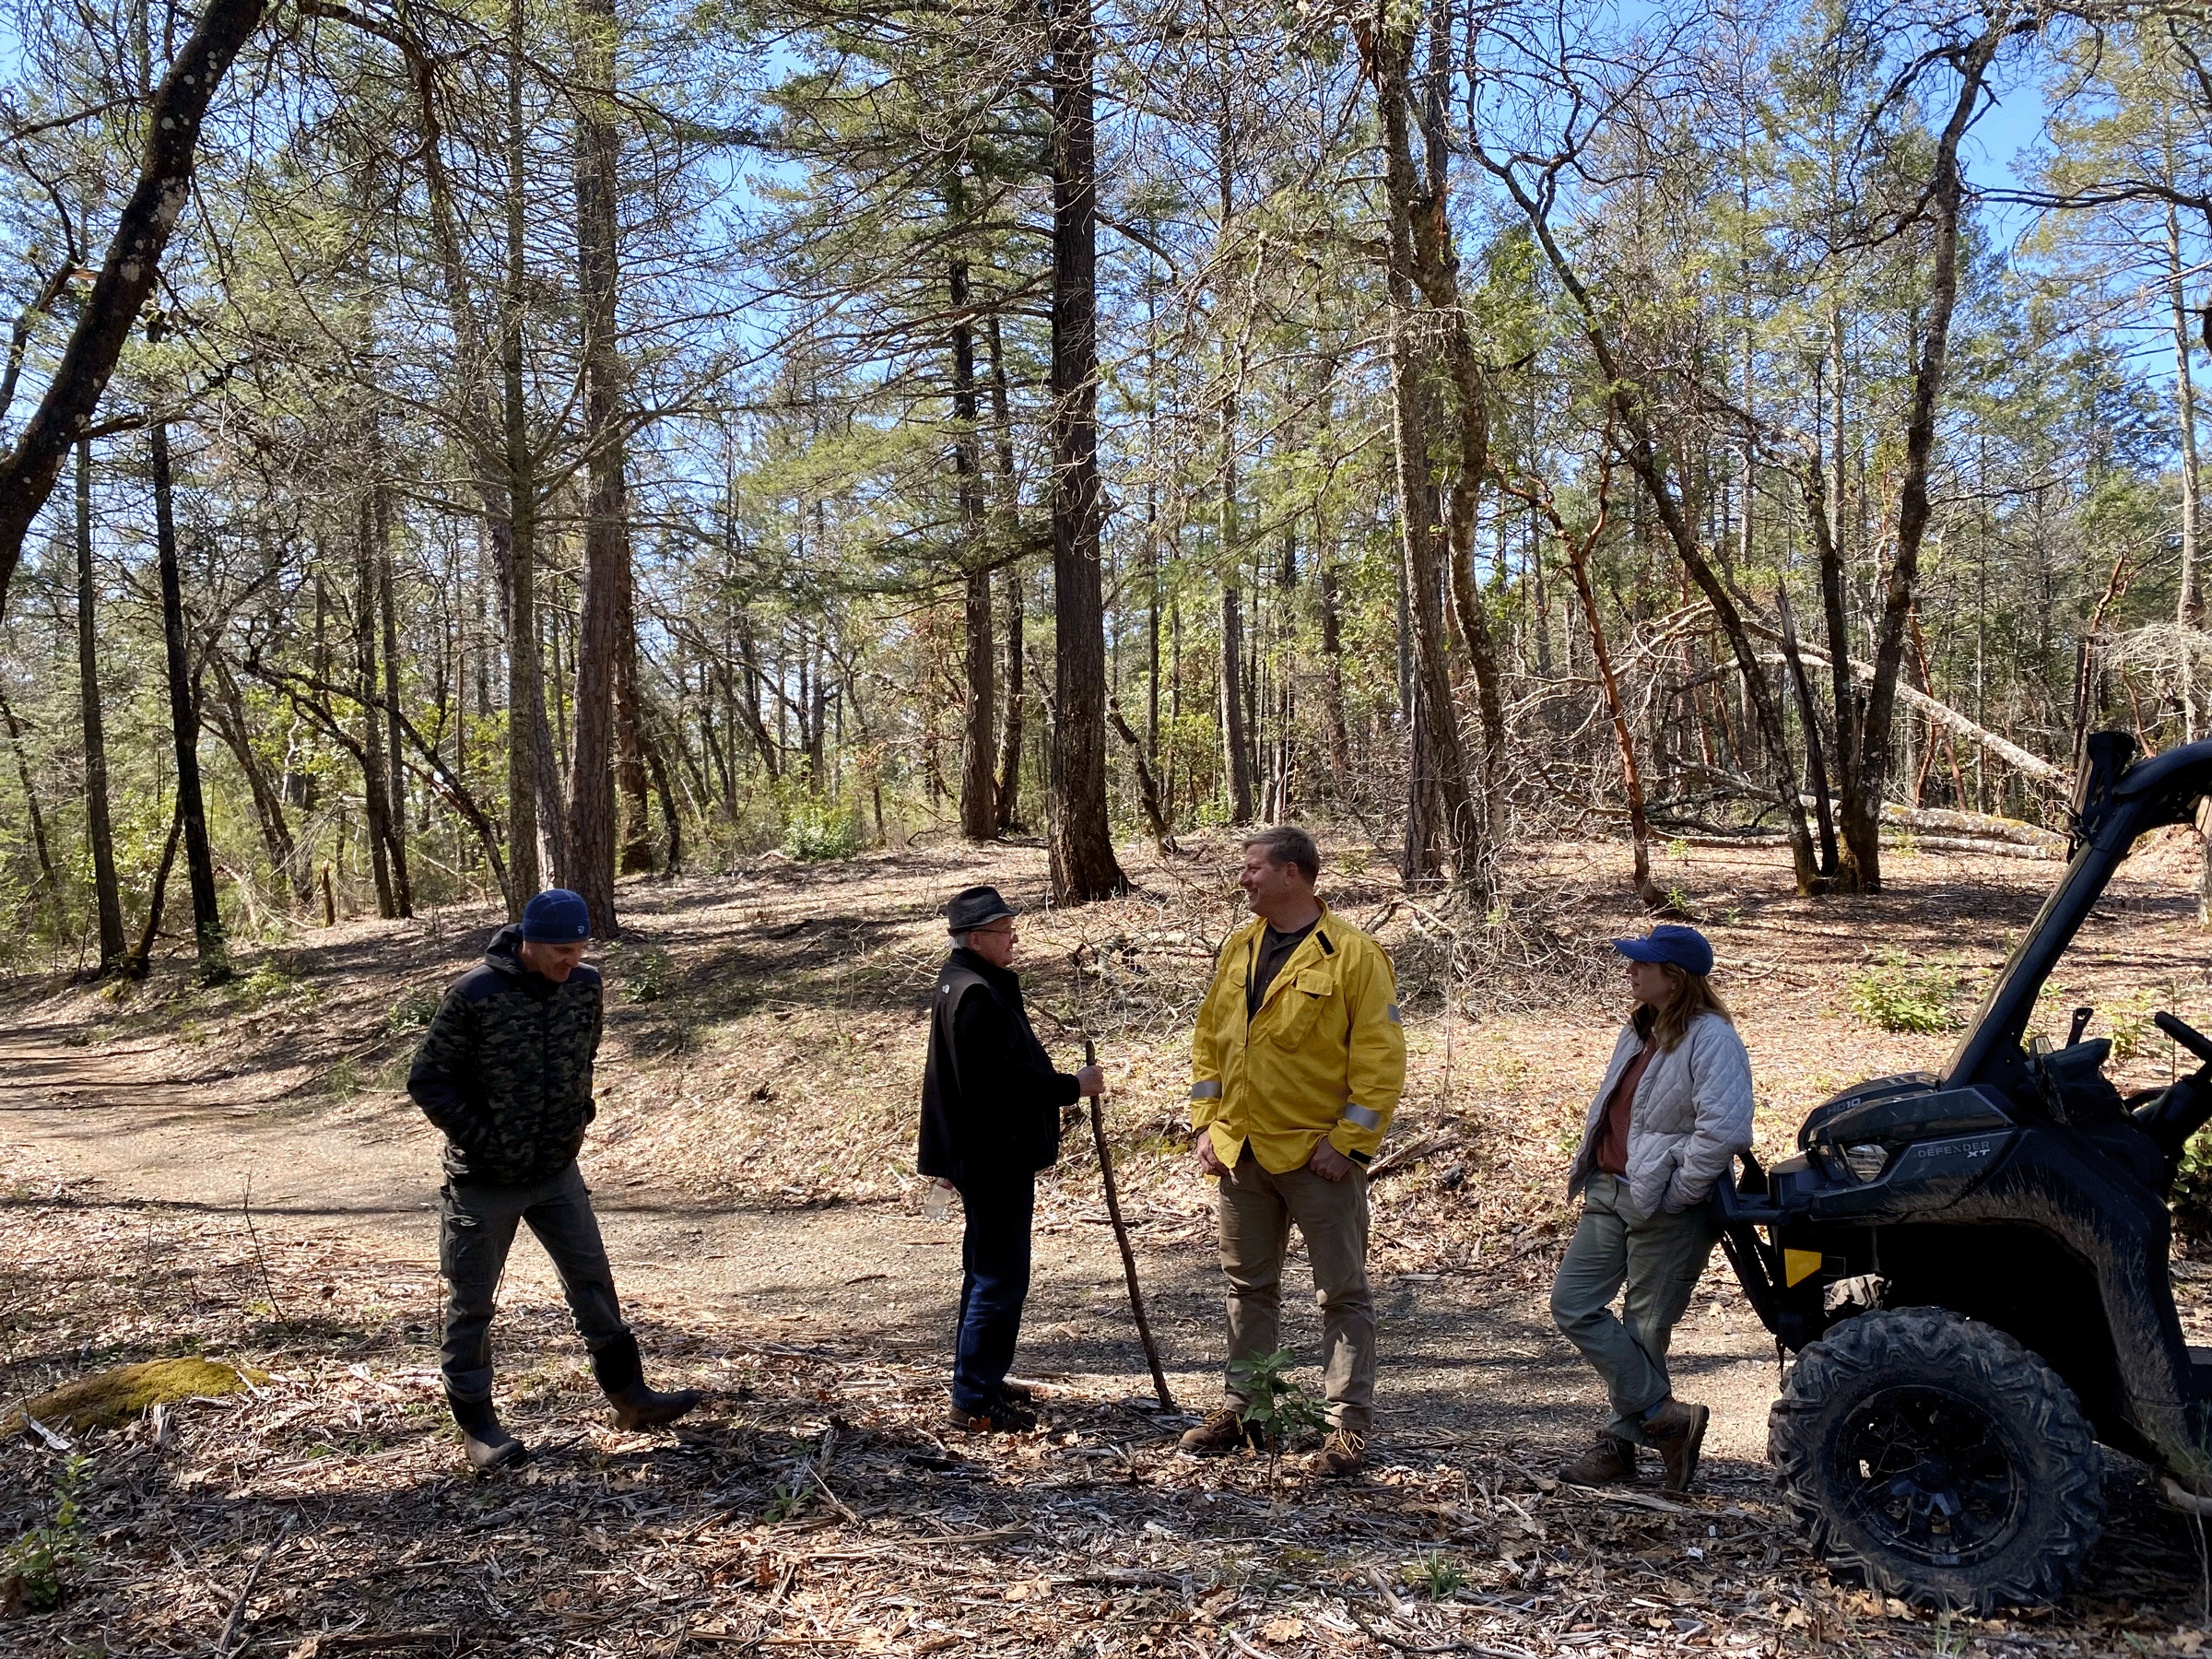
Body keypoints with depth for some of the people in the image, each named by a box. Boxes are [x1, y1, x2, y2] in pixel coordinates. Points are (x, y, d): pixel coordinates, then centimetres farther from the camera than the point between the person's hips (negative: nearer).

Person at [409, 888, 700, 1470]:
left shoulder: (584, 986, -6)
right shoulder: (475, 995, -21)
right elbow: (426, 1080, -13)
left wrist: (578, 1115, 5)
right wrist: (479, 1138, -16)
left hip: (557, 1171, 4)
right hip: (484, 1180, -4)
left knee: (593, 1280, 8)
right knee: (471, 1302, 8)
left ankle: (629, 1396, 21)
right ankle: (476, 1421, 24)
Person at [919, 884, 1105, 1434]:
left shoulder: (967, 984, 14)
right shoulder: (976, 995, -21)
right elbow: (1002, 1079, -26)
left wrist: (1058, 1086, 15)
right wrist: (1071, 1086, -18)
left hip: (989, 1156, 11)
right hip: (995, 1158, -11)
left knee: (988, 1272, 20)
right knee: (1001, 1279, -5)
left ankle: (981, 1381, 31)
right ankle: (975, 1401, 3)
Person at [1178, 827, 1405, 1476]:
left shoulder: (1353, 954, -11)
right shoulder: (1238, 949, 8)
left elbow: (1380, 1057, -13)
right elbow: (1209, 1039, 14)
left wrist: (1346, 1142, -16)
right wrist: (1207, 1124, 5)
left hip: (1318, 1155, -6)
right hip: (1240, 1153, 6)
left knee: (1342, 1293, 4)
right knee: (1248, 1286, 17)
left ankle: (1349, 1426, 14)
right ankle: (1240, 1408, 30)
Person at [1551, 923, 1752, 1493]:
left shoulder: (1712, 1039, -15)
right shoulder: (1638, 1032, 14)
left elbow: (1723, 1131, -26)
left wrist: (1671, 1195, -19)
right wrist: (1594, 1181, 16)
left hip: (1667, 1211, -9)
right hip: (1610, 1193, 9)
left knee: (1643, 1330, 1)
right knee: (1572, 1305, 3)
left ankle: (1622, 1440, 17)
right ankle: (1667, 1416, 9)